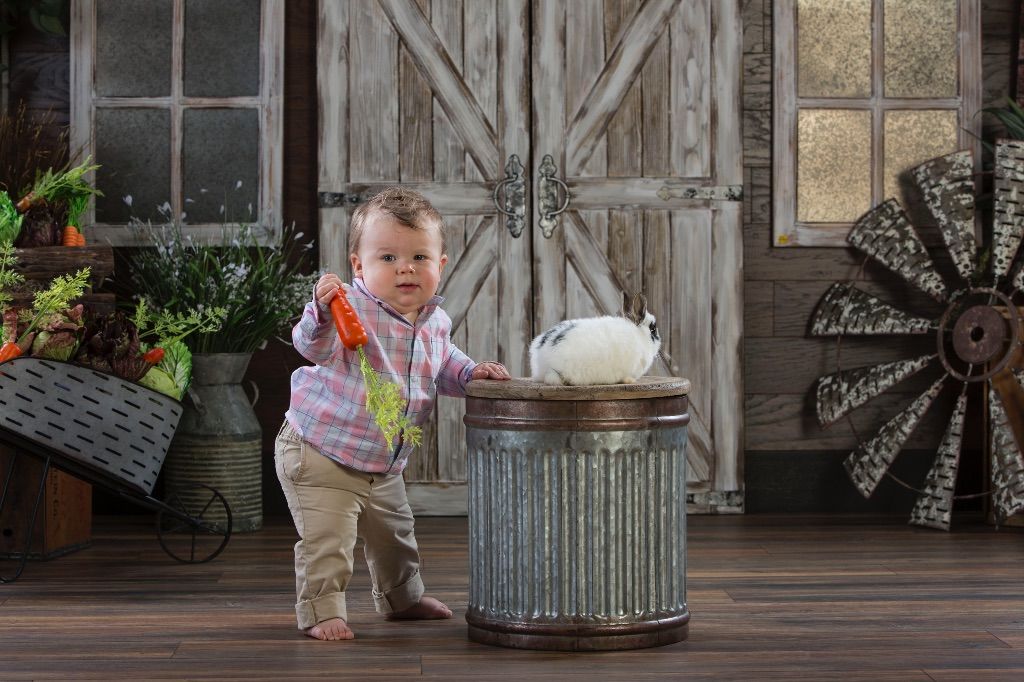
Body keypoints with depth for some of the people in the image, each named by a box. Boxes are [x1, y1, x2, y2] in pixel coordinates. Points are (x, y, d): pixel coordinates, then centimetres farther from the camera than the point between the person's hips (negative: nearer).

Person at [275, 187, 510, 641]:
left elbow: (443, 366, 18)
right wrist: (322, 312, -57)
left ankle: (402, 597, 46)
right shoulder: (353, 308, -24)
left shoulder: (435, 322, -1)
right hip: (319, 454, -7)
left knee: (394, 534, 25)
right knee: (327, 540, -11)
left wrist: (472, 373, 1)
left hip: (384, 466, 8)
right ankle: (321, 610, 7)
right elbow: (314, 348, -39)